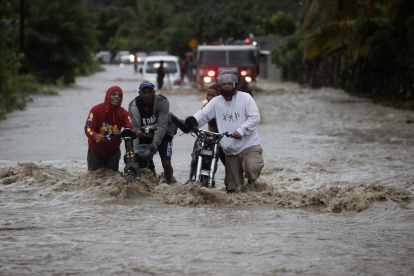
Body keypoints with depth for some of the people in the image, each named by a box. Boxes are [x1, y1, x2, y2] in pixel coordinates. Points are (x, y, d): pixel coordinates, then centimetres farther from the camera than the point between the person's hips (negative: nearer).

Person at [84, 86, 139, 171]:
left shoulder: (123, 113, -5)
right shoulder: (96, 110, -13)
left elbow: (130, 127, -20)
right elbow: (88, 128, -21)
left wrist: (137, 133, -45)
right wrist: (95, 136, -44)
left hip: (113, 151, 2)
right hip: (96, 151, -2)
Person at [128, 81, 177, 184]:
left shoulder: (162, 102, -23)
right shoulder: (133, 106, -16)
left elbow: (162, 126, -28)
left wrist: (156, 142, -39)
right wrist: (135, 147, -36)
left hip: (163, 134, -2)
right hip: (144, 136, 2)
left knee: (166, 163, -12)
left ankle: (169, 182, 14)